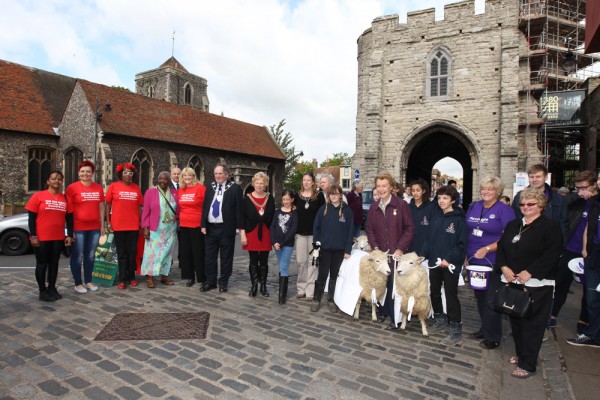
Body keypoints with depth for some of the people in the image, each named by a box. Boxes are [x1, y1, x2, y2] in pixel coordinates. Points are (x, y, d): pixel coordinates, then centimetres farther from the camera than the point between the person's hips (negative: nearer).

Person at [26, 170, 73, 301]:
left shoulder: (64, 198, 5)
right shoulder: (38, 196, -4)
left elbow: (69, 217, 8)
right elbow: (31, 217, -5)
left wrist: (70, 235, 2)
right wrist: (33, 236, -11)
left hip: (58, 238, 3)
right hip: (41, 238, -3)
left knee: (54, 263, 11)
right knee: (42, 264, 6)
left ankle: (52, 288, 23)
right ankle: (43, 291, 16)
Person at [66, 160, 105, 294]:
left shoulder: (98, 188, 8)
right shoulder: (72, 188, -5)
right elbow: (69, 210, -6)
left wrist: (102, 225, 9)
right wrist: (70, 229, -9)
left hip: (94, 228, 4)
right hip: (78, 228, -4)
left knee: (90, 256, 13)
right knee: (77, 257, 4)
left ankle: (88, 281, 25)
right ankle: (78, 283, 16)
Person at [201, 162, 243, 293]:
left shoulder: (235, 188, -4)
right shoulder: (210, 187, 10)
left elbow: (238, 209, -6)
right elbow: (205, 206, 10)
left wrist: (240, 227, -10)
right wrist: (203, 225, 3)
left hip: (226, 228, -4)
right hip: (210, 227, 4)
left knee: (226, 257, 7)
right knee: (209, 256, 11)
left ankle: (223, 282, 20)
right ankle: (210, 281, 23)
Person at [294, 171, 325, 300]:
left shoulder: (319, 197, 0)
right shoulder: (297, 196, 8)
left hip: (314, 233, -2)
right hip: (300, 233, 3)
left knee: (312, 261, 0)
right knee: (301, 261, 6)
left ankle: (310, 290, 8)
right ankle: (301, 289, 18)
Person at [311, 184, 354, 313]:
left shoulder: (347, 210, -1)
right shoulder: (323, 209, 1)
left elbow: (350, 231, -2)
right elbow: (316, 227, 2)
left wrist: (348, 250, -6)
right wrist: (317, 244, -8)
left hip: (339, 249, 1)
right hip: (325, 249, 0)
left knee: (334, 275, 11)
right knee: (322, 275, 3)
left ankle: (331, 300, 25)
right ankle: (316, 299, 17)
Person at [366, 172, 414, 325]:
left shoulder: (402, 205, -5)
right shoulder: (373, 207, 9)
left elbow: (409, 229, -6)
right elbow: (370, 230, 11)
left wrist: (400, 249, -12)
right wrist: (375, 248, -2)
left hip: (397, 253, -4)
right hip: (380, 254, 4)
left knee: (395, 284, -1)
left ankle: (395, 317, 14)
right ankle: (383, 311, 27)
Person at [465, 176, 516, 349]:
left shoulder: (504, 210, -8)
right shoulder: (473, 207, 9)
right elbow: (467, 232, 13)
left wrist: (487, 249, -21)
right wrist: (465, 254, 9)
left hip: (493, 262, -6)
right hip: (474, 260, 6)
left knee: (491, 301, 2)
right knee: (480, 297, 16)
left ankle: (493, 337, 19)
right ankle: (485, 328, 33)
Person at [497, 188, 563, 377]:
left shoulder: (551, 227, -6)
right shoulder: (513, 225, 13)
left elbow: (552, 254, -16)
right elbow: (501, 247, 11)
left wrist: (529, 272, -20)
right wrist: (504, 267, -5)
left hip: (536, 285, -6)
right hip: (512, 282, 6)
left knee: (532, 324, 1)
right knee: (515, 321, 14)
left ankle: (527, 364, 11)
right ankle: (520, 353, 32)